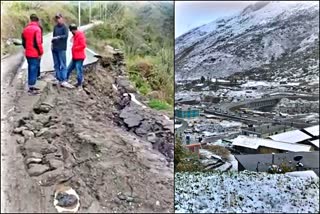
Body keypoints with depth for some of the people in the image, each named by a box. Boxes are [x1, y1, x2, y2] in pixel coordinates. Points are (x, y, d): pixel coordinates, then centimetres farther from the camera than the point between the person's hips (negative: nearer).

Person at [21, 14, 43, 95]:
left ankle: (30, 86, 24)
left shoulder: (25, 29, 12)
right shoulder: (37, 29, -14)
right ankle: (31, 87, -3)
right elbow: (38, 42, -19)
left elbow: (23, 41, 16)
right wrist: (41, 52, -11)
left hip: (28, 53, 8)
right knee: (34, 69, -4)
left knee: (30, 69, 16)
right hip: (35, 54, -8)